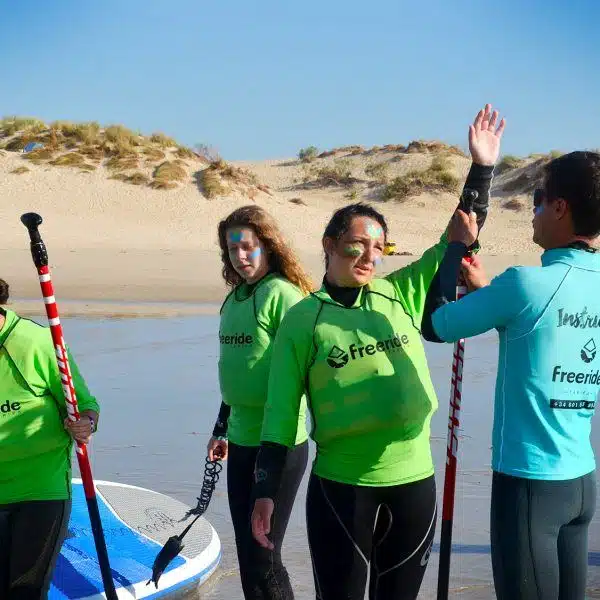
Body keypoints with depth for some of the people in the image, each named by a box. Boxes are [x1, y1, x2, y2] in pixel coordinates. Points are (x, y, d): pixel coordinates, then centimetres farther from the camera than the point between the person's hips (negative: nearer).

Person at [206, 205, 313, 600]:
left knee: (262, 556, -2)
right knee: (246, 549, 14)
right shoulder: (235, 297, 12)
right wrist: (222, 429, 23)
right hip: (241, 441, 8)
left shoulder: (283, 294, -13)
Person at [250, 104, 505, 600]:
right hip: (340, 488, -3)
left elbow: (459, 241, 5)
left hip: (414, 483, 3)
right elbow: (281, 413, -4)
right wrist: (266, 493, -6)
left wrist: (481, 167, -3)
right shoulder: (302, 320, -4)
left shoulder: (402, 294, 4)